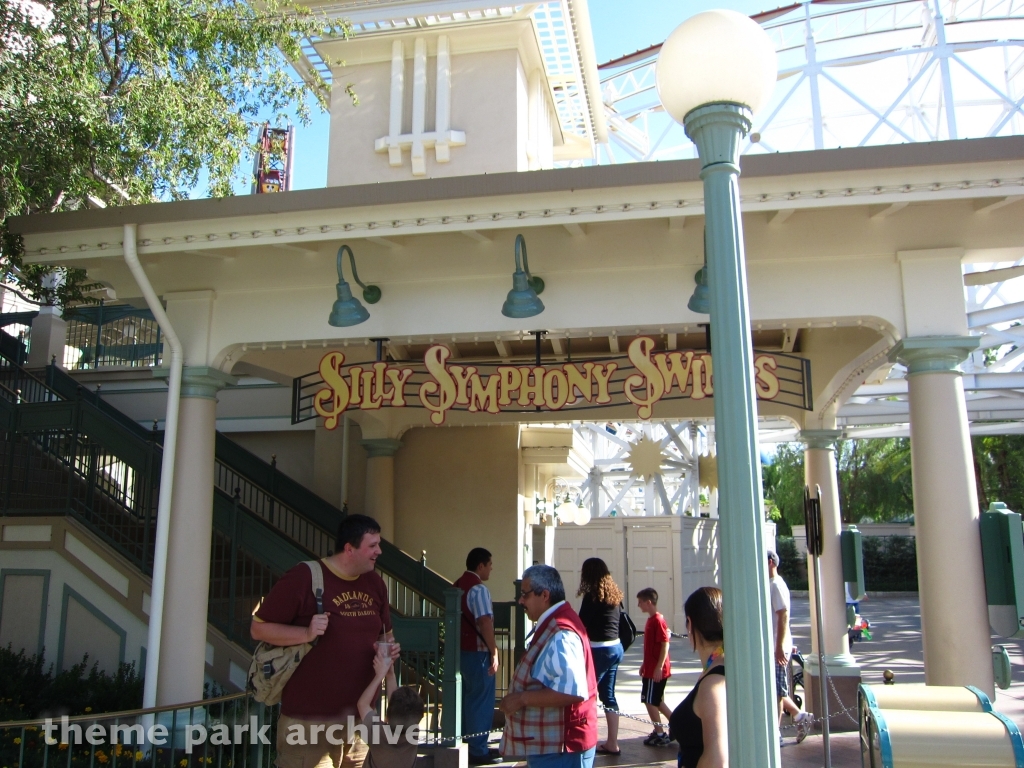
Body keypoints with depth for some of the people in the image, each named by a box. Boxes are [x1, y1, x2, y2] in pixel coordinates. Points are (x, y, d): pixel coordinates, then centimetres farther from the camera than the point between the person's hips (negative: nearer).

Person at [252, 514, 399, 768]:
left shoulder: (375, 583, 10)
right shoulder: (304, 577, -11)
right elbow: (258, 629, -7)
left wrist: (390, 647, 0)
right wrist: (306, 633, -21)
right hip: (309, 720, -6)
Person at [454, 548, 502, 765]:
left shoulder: (458, 585, 11)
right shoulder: (478, 588, -18)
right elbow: (485, 622, -26)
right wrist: (494, 652, -20)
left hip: (462, 649, 9)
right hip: (477, 652, -9)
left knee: (468, 698, 18)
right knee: (482, 701, 0)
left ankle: (466, 744, 27)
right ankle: (478, 751, 6)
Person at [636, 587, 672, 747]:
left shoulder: (657, 620, -18)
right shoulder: (651, 620, 12)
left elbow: (665, 644, -22)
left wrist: (659, 667, -23)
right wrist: (645, 665, 22)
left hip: (656, 670, -10)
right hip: (651, 669, 10)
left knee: (650, 701, -2)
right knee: (656, 701, 16)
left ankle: (659, 734, 7)